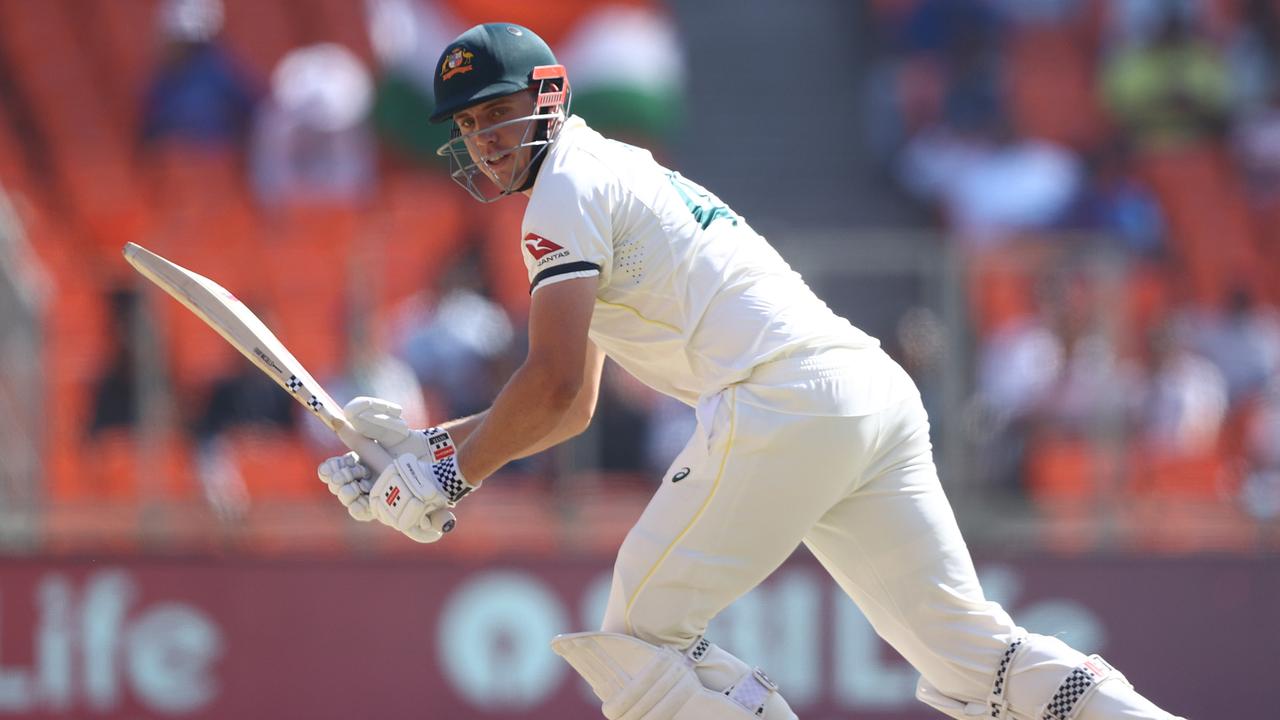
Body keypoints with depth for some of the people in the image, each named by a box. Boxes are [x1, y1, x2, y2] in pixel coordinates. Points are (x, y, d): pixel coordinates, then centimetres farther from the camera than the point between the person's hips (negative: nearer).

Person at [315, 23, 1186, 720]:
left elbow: (552, 385, -6)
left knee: (640, 639, -3)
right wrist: (431, 442, 25)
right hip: (879, 388, 9)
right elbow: (571, 408, 34)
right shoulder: (620, 173, 32)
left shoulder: (570, 188, 3)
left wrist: (451, 476, 6)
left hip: (785, 403, -9)